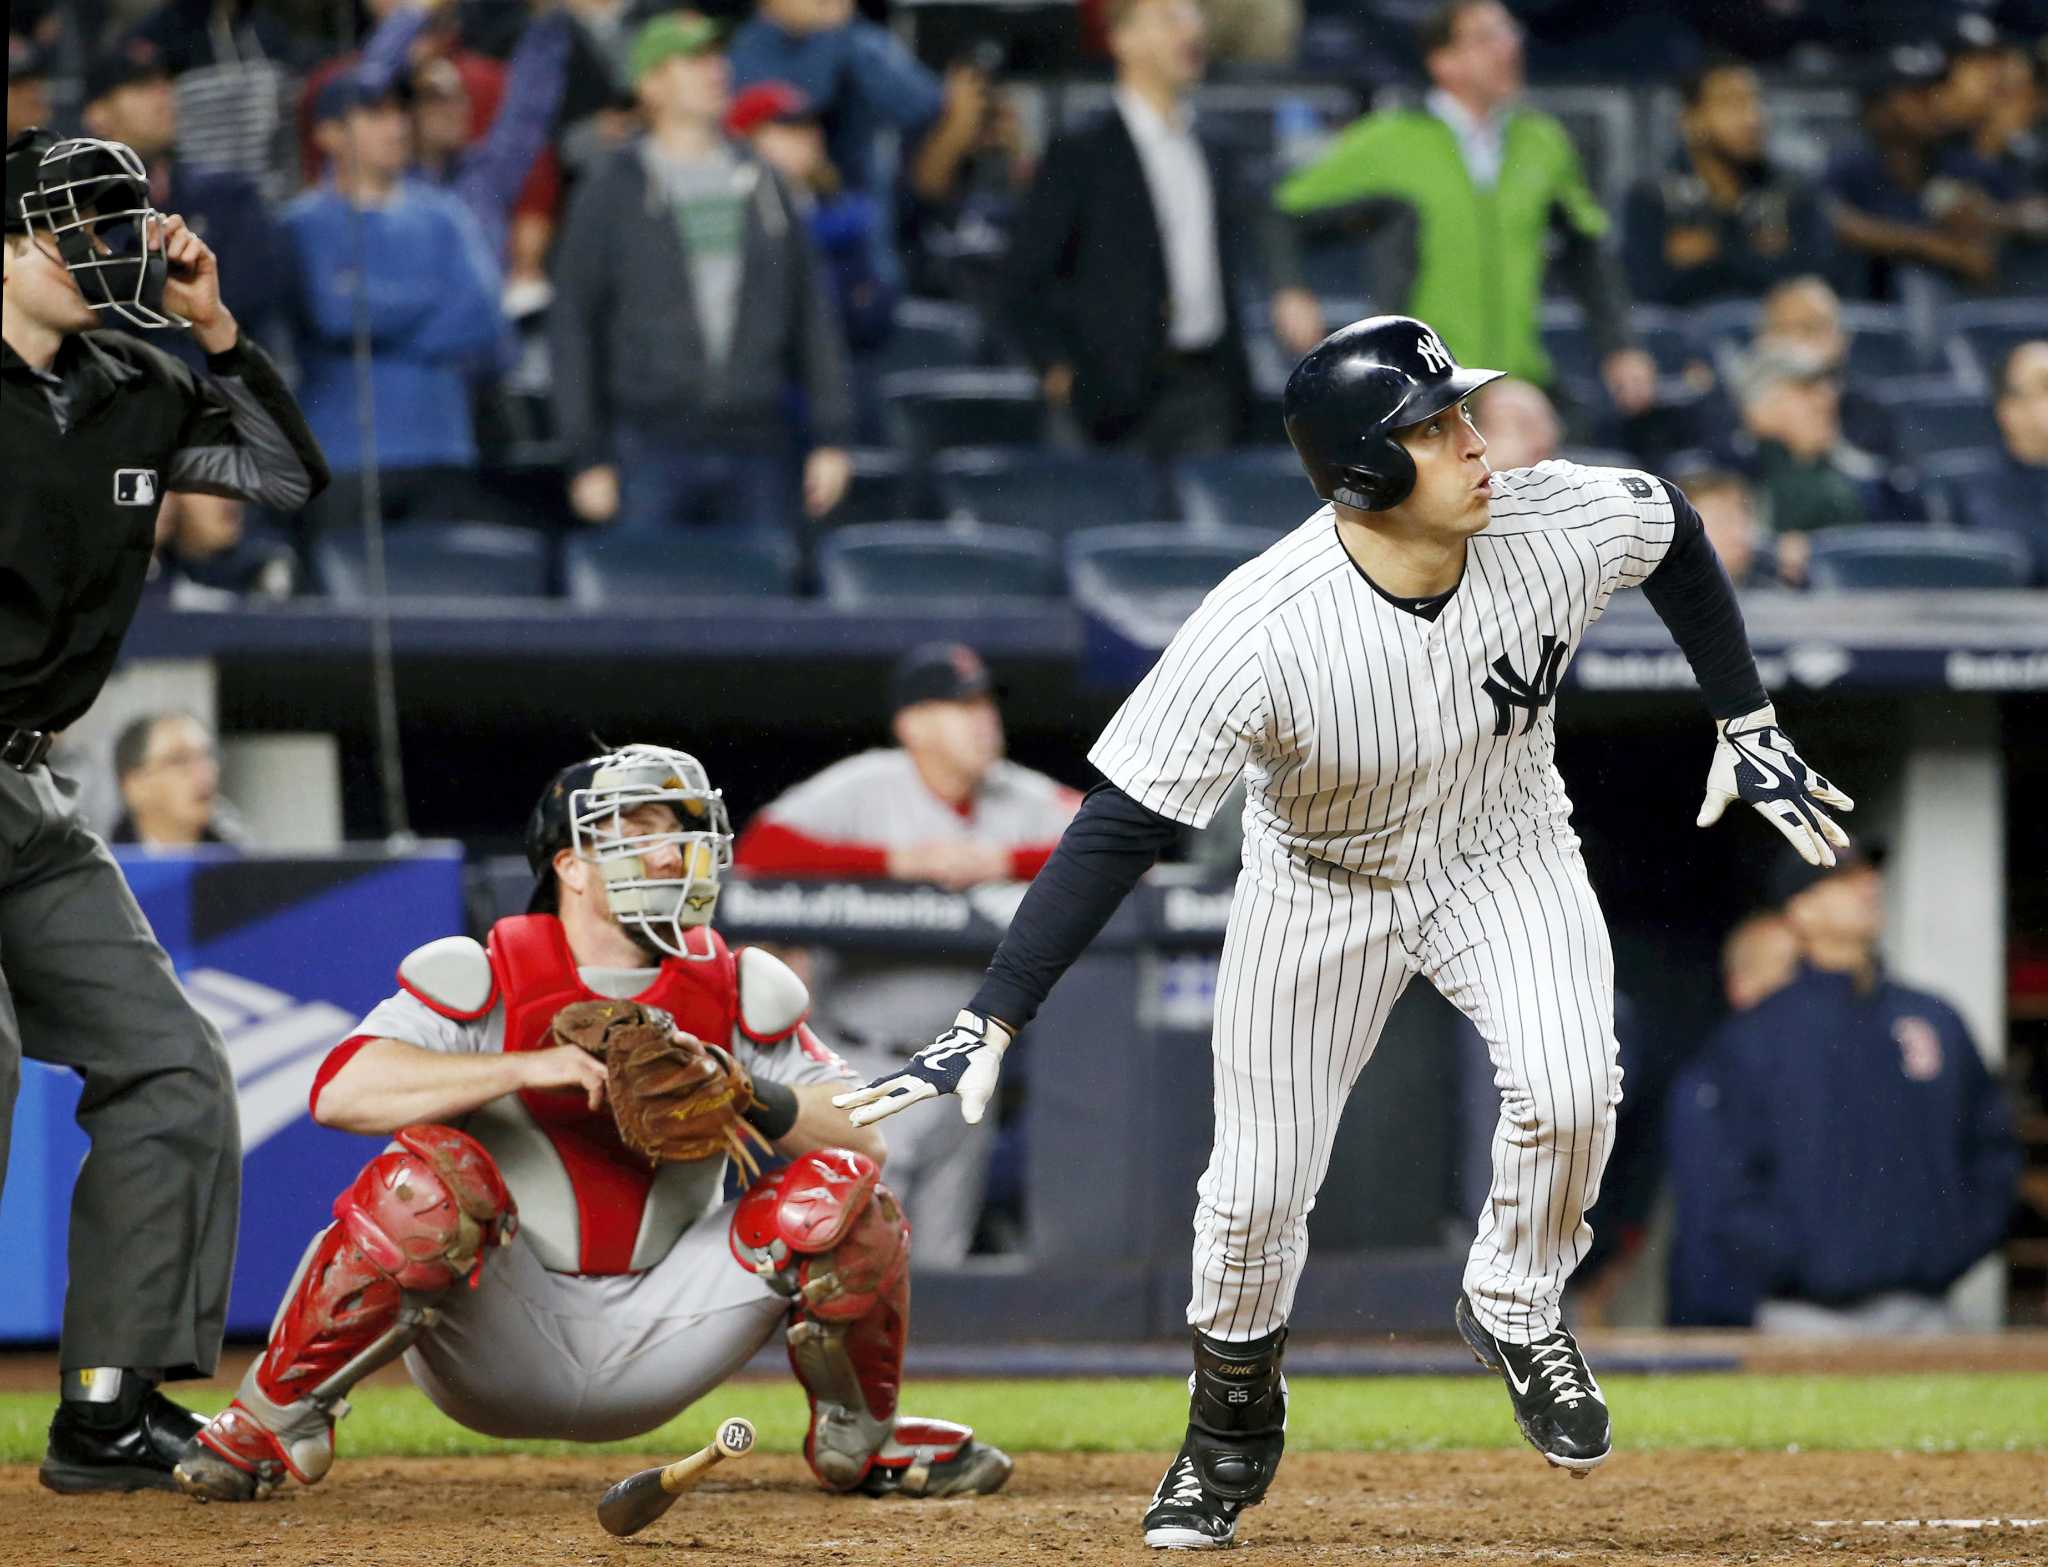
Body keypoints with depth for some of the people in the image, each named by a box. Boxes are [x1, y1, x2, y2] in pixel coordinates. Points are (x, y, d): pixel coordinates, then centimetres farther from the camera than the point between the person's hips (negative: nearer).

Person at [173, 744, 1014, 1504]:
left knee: (840, 1186, -12)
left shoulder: (736, 994, 6)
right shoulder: (487, 981, -5)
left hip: (655, 1346, 3)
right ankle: (274, 1419, -13)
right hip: (500, 1344, -3)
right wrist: (528, 1068, -29)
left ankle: (859, 1437, 10)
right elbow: (341, 1090, -22)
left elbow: (866, 1137, -1)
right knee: (429, 1175, -33)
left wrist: (750, 1100, -21)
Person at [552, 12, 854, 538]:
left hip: (756, 450, 3)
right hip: (652, 449, -3)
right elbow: (573, 330, 2)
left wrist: (832, 437, 6)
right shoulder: (610, 194, 4)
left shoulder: (764, 188, 13)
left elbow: (813, 317, 14)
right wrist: (589, 458, -4)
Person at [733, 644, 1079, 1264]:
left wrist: (1004, 861, -17)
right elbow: (759, 849, -20)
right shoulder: (863, 788, -8)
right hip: (870, 1066, -5)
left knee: (943, 1257, 11)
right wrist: (898, 860, -22)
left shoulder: (1022, 798, 4)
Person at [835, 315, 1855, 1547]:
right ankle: (1235, 1421, 31)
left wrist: (1748, 728, 4)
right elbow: (1118, 832, -33)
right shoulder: (1259, 634, -36)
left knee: (1569, 1088, -24)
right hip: (1321, 888, -2)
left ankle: (1517, 1310, 7)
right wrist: (992, 1024, -37)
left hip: (1506, 855, 2)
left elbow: (1676, 533, 0)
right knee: (1259, 1186, 0)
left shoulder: (1561, 524, -26)